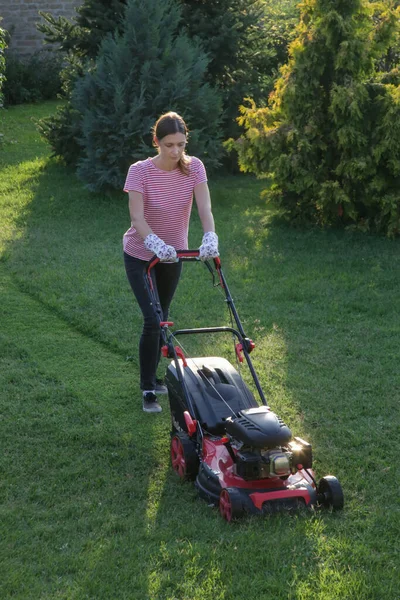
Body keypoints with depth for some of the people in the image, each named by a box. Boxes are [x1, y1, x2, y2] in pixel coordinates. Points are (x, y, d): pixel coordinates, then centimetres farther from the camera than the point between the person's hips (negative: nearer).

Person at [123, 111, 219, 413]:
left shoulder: (194, 167, -13)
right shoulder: (140, 171, -22)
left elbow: (205, 208, -25)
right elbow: (137, 217, -33)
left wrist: (210, 237, -45)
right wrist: (155, 243, -52)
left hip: (174, 254, 4)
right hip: (141, 255, -4)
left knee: (162, 320, 16)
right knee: (152, 321, -12)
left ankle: (152, 377, 35)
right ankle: (148, 391, 1)